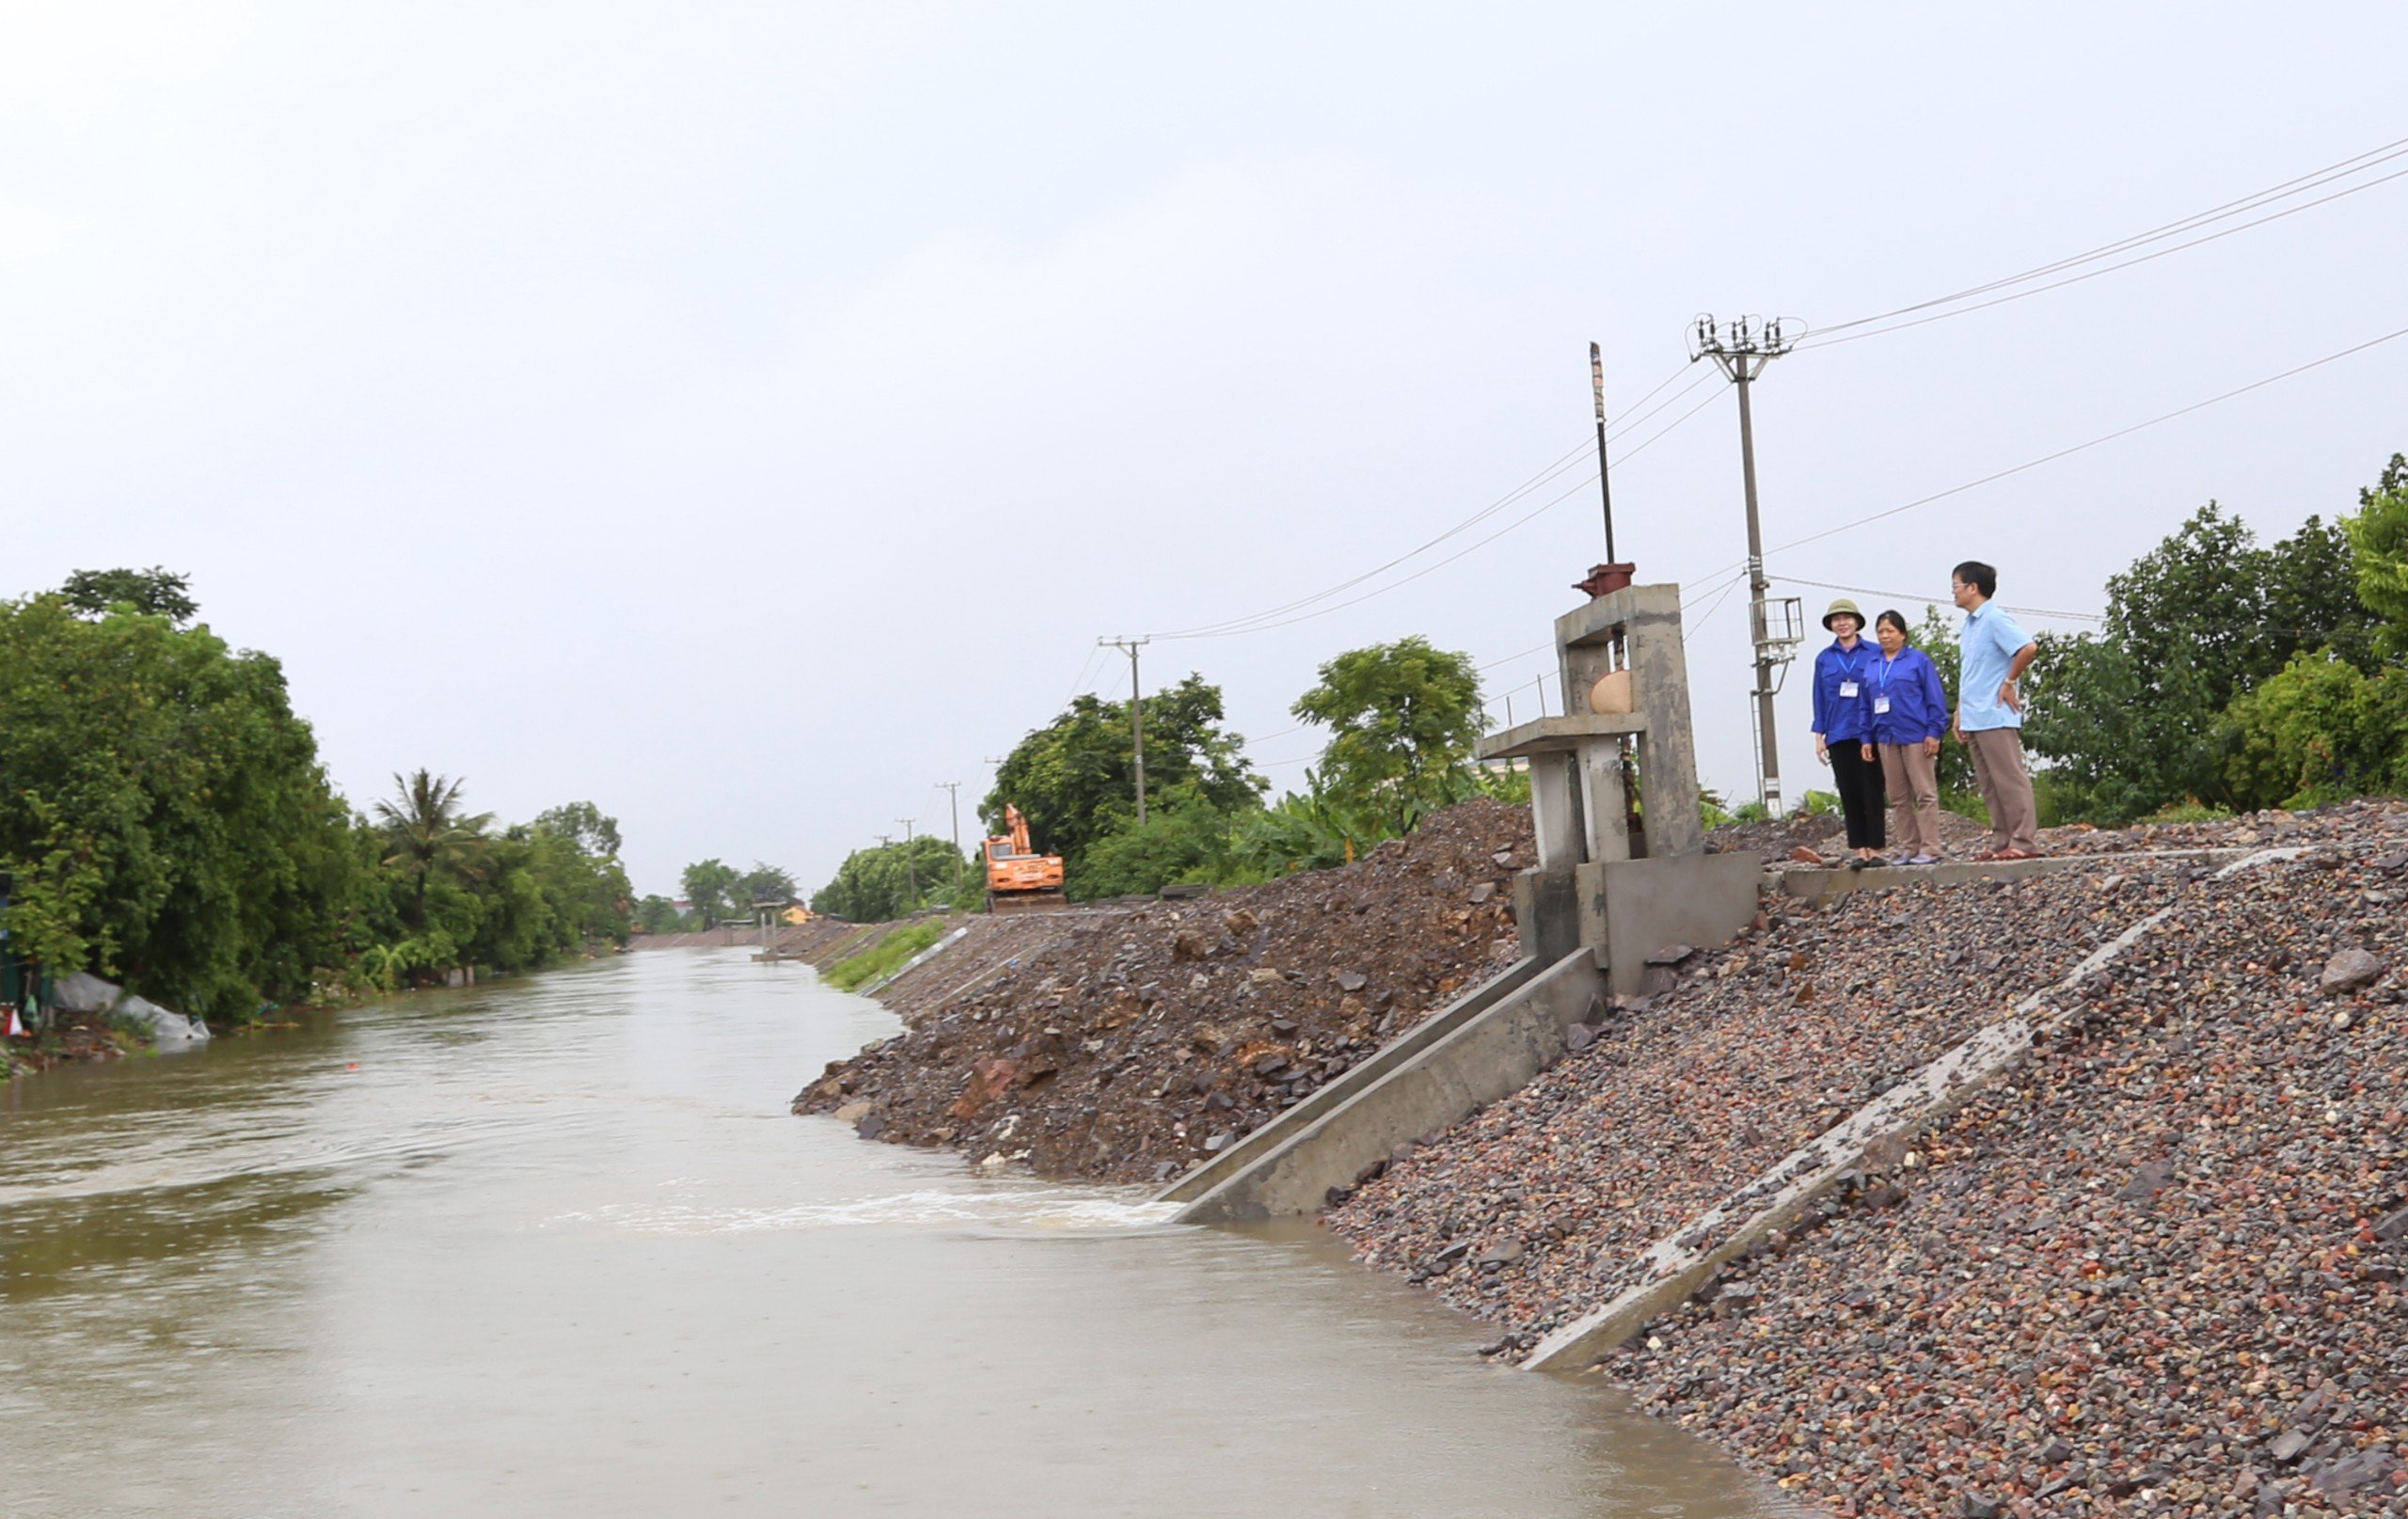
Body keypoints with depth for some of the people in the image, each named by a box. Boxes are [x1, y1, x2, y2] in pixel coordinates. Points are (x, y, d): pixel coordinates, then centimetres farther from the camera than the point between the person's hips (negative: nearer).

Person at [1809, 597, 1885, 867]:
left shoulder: (1873, 654, 2)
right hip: (1838, 736, 3)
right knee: (1849, 793, 3)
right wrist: (1819, 736, 7)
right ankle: (1858, 848, 7)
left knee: (1871, 791, -2)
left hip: (1869, 734, -3)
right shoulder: (1824, 659, 11)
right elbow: (1820, 699, 12)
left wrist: (1870, 734, -5)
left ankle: (1874, 848, 1)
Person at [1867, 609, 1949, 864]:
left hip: (1915, 736, -6)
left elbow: (1935, 698, -4)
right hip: (1886, 738, 6)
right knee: (1898, 798, 8)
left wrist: (1934, 732, -10)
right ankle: (1911, 848, 14)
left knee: (1925, 794, -3)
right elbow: (1866, 705, 16)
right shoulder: (1871, 667, 14)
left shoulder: (1918, 660, -1)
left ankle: (1930, 850, -2)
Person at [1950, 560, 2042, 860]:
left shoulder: (1995, 619, -11)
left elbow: (2028, 648, -24)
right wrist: (1960, 713, 18)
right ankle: (2001, 841, 14)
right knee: (1989, 785, 10)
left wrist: (2010, 682, -15)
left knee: (2010, 780, -7)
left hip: (1996, 718, -10)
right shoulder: (1970, 624, 17)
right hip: (1974, 720, 10)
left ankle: (2024, 842, -5)